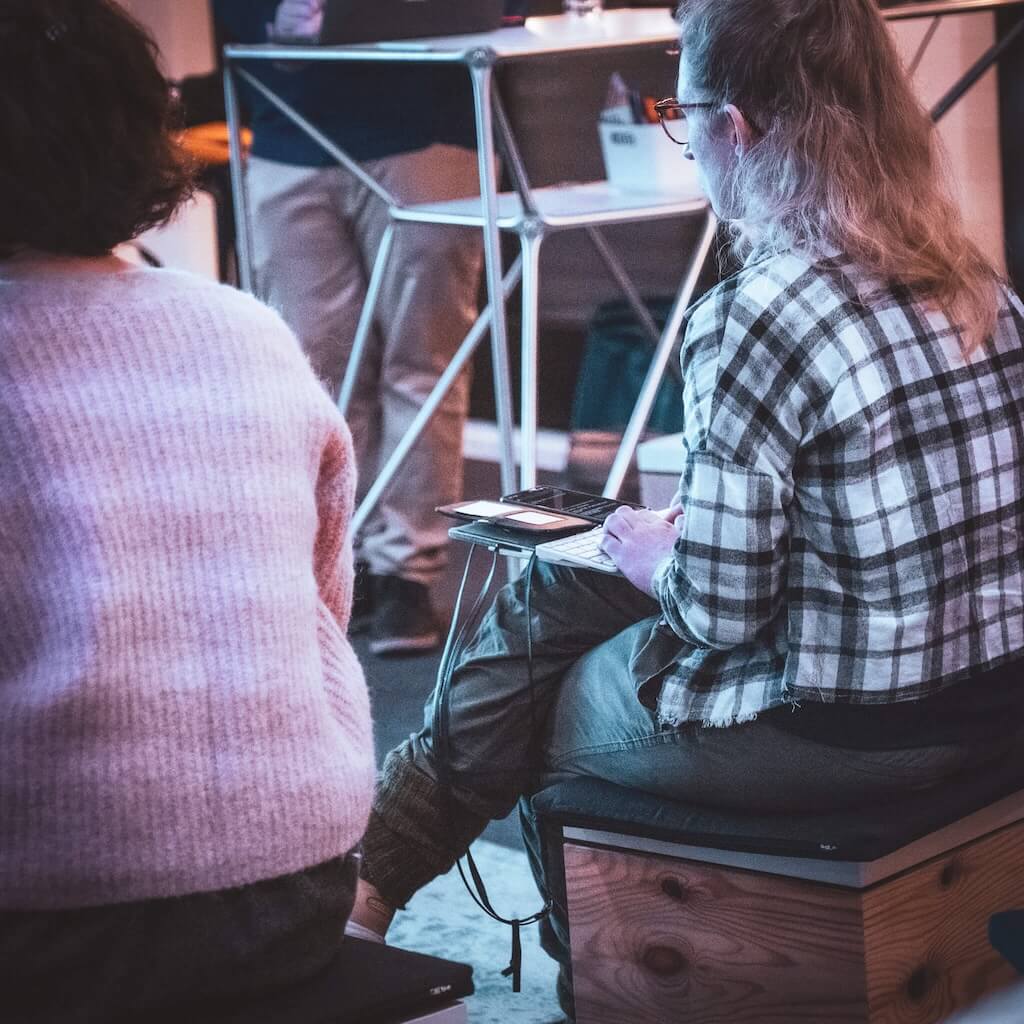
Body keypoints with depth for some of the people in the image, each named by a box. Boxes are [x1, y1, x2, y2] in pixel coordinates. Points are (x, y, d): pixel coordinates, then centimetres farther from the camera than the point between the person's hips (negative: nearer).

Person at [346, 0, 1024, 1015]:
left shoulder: (753, 321, -23)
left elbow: (719, 615, -20)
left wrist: (654, 558, 2)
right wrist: (694, 528, 15)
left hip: (843, 733, -8)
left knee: (537, 699, 20)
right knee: (543, 596, 23)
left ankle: (362, 884, 43)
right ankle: (372, 867, 40)